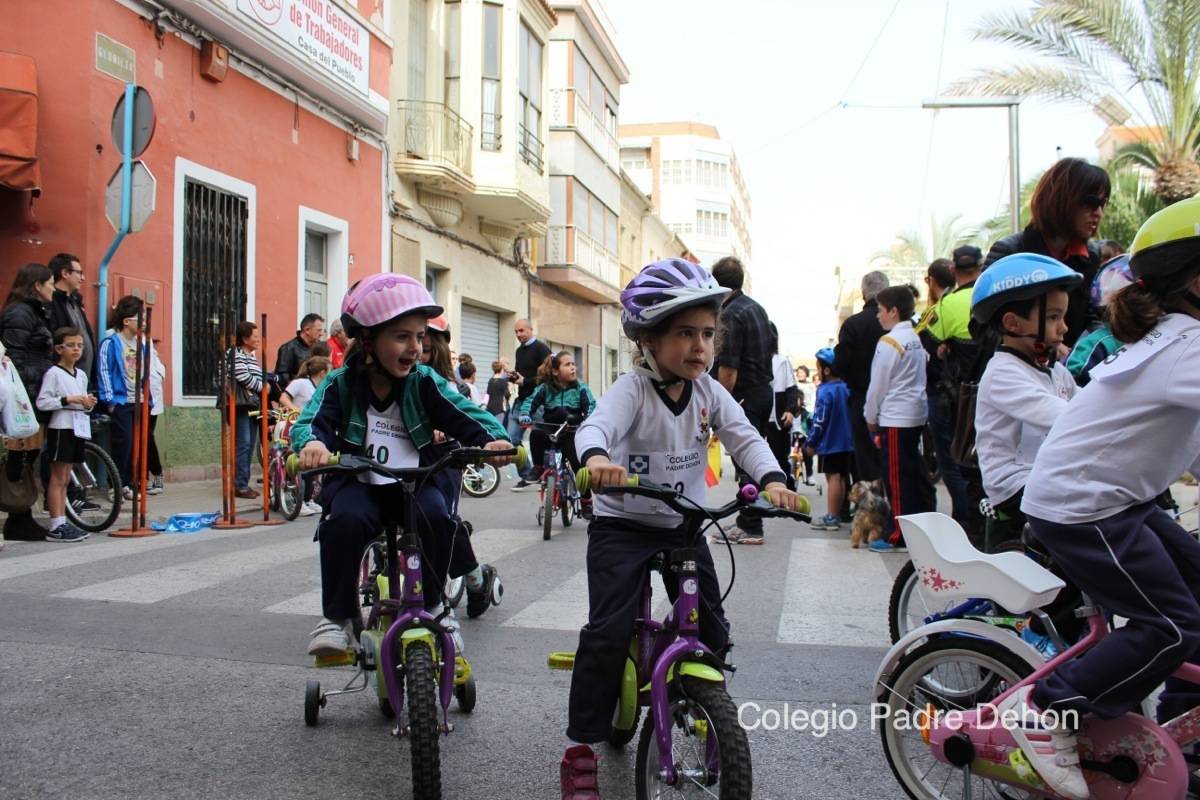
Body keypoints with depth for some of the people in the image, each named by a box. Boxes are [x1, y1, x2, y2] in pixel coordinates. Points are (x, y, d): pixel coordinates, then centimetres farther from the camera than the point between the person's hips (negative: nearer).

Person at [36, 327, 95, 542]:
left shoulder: (81, 375, 14)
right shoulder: (53, 373, -9)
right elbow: (42, 403, -16)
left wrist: (88, 404, 5)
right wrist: (67, 400, -24)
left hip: (78, 427, 7)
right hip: (60, 427, -7)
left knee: (65, 479, 13)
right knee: (57, 478, -3)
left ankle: (62, 522, 18)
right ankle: (56, 527, -1)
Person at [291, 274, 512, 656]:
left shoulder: (424, 382, -1)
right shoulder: (340, 384, -3)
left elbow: (464, 414, -12)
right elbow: (311, 420, -17)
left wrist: (492, 437, -34)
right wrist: (311, 443, -43)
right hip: (356, 480, -1)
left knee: (437, 517, -28)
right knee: (345, 520, -32)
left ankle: (431, 604, -1)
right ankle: (337, 616, -13)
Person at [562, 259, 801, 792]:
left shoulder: (708, 392, -3)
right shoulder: (632, 390, -19)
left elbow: (744, 437, -12)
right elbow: (595, 426, -37)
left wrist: (772, 479, -32)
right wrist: (597, 459, -61)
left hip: (684, 525, 5)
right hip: (622, 526, -5)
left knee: (712, 627, 6)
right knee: (609, 629, -13)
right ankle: (582, 747, 1)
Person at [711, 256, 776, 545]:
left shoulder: (730, 315, -16)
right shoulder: (756, 308, 12)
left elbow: (728, 369, -21)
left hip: (744, 395, -9)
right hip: (764, 391, 9)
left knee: (745, 463, -3)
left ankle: (750, 528, 3)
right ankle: (747, 522, 24)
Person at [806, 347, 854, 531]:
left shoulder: (825, 391, -17)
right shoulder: (846, 388, 5)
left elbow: (819, 421, -17)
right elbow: (850, 414, 12)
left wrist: (811, 443, -8)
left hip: (830, 443, -8)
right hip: (846, 442, 8)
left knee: (833, 478, -4)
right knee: (841, 477, 13)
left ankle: (831, 518, 0)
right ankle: (837, 514, 22)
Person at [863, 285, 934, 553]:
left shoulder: (889, 341, -14)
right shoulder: (916, 339, 11)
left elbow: (878, 385, -12)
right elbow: (914, 379, 15)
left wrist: (871, 417, 1)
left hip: (895, 418, -8)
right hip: (916, 414, 8)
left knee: (896, 477, -3)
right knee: (915, 472, 14)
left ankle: (898, 536, 3)